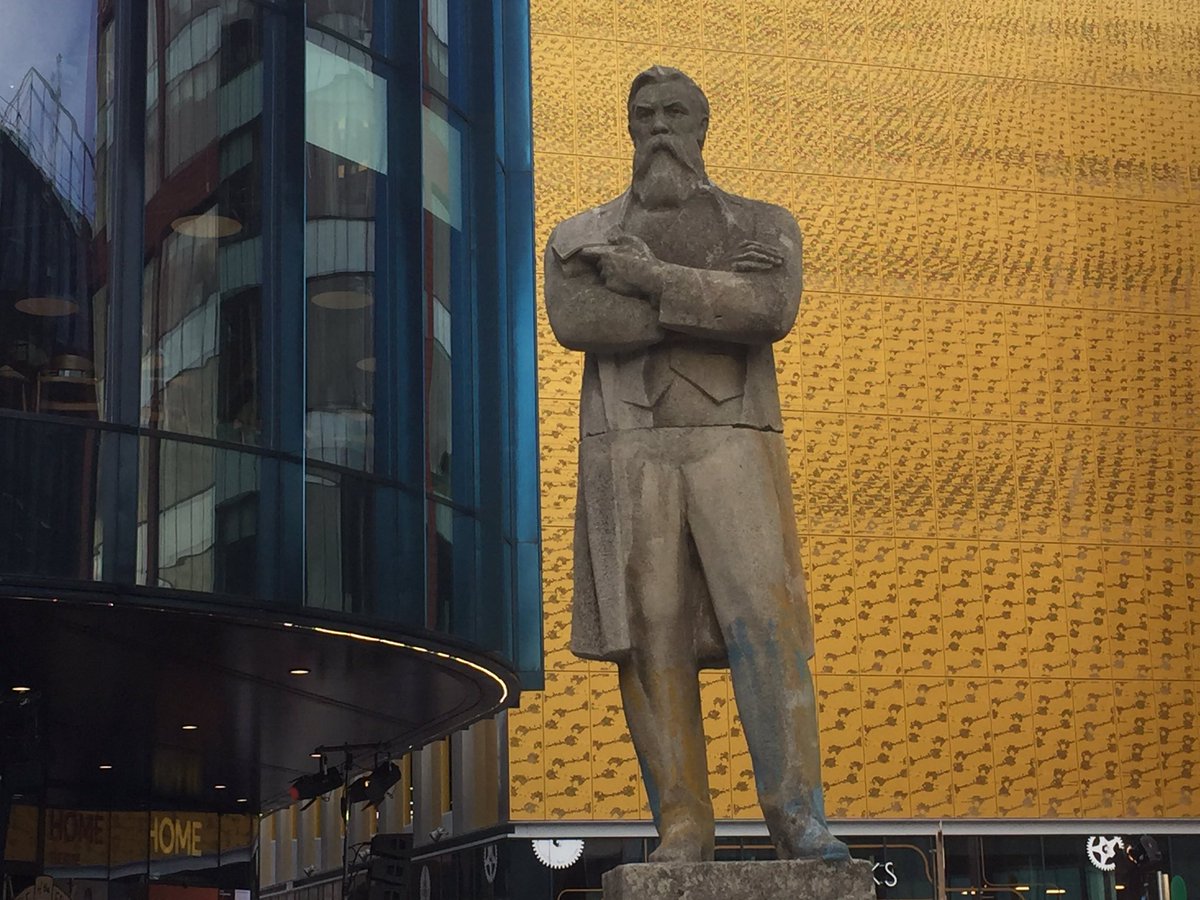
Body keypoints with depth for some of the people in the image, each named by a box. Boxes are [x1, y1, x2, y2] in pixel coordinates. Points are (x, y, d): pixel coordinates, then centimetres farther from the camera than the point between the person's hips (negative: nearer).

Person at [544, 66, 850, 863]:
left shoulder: (764, 226, 10)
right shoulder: (580, 240, 12)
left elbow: (770, 313, -13)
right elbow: (578, 323, -11)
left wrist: (650, 278, -15)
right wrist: (710, 296, -13)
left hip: (733, 452, 0)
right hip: (628, 458, 1)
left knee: (766, 626, -14)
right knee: (653, 640, -5)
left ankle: (798, 818, -10)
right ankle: (683, 828, 0)